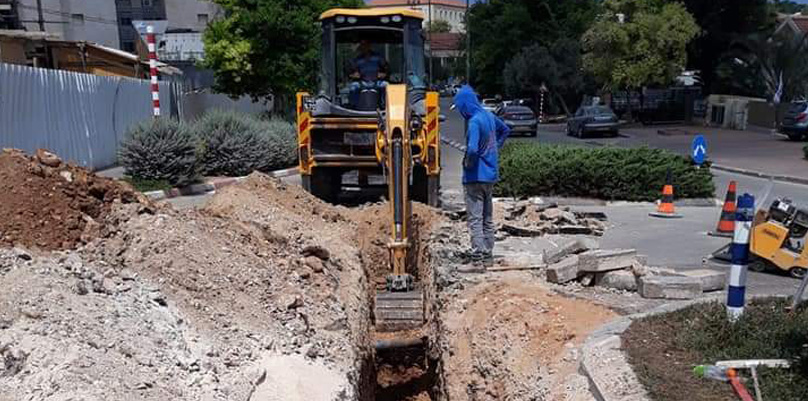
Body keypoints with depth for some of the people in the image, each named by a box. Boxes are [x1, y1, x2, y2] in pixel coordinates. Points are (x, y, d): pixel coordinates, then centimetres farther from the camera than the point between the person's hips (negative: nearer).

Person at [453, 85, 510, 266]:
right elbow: (505, 130, 24)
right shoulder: (489, 116, 6)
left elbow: (472, 149, -32)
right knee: (488, 217, 15)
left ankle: (478, 255, -1)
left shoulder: (474, 122, -20)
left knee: (475, 218, -2)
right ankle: (488, 253, 22)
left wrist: (467, 163, -13)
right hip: (491, 174, 8)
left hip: (475, 176, -8)